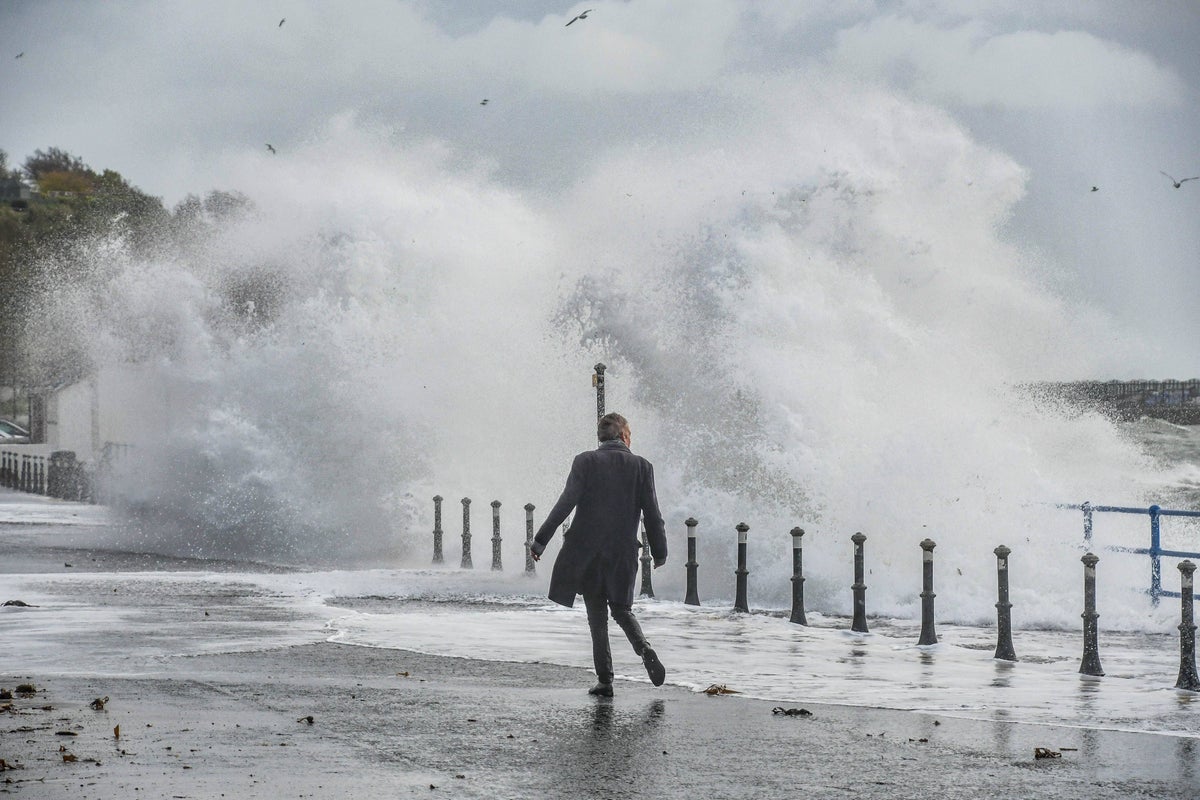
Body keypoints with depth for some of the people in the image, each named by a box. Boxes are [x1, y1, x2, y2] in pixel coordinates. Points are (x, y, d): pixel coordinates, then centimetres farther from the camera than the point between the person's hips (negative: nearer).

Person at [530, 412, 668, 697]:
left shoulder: (585, 462, -5)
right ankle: (645, 650, -10)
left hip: (587, 551, -1)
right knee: (622, 609, 17)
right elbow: (652, 514, 0)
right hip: (623, 553, 1)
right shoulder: (641, 466, 0)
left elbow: (566, 503, -10)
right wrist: (659, 553, 12)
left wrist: (541, 540, -5)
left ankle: (605, 679, 3)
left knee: (597, 615, 7)